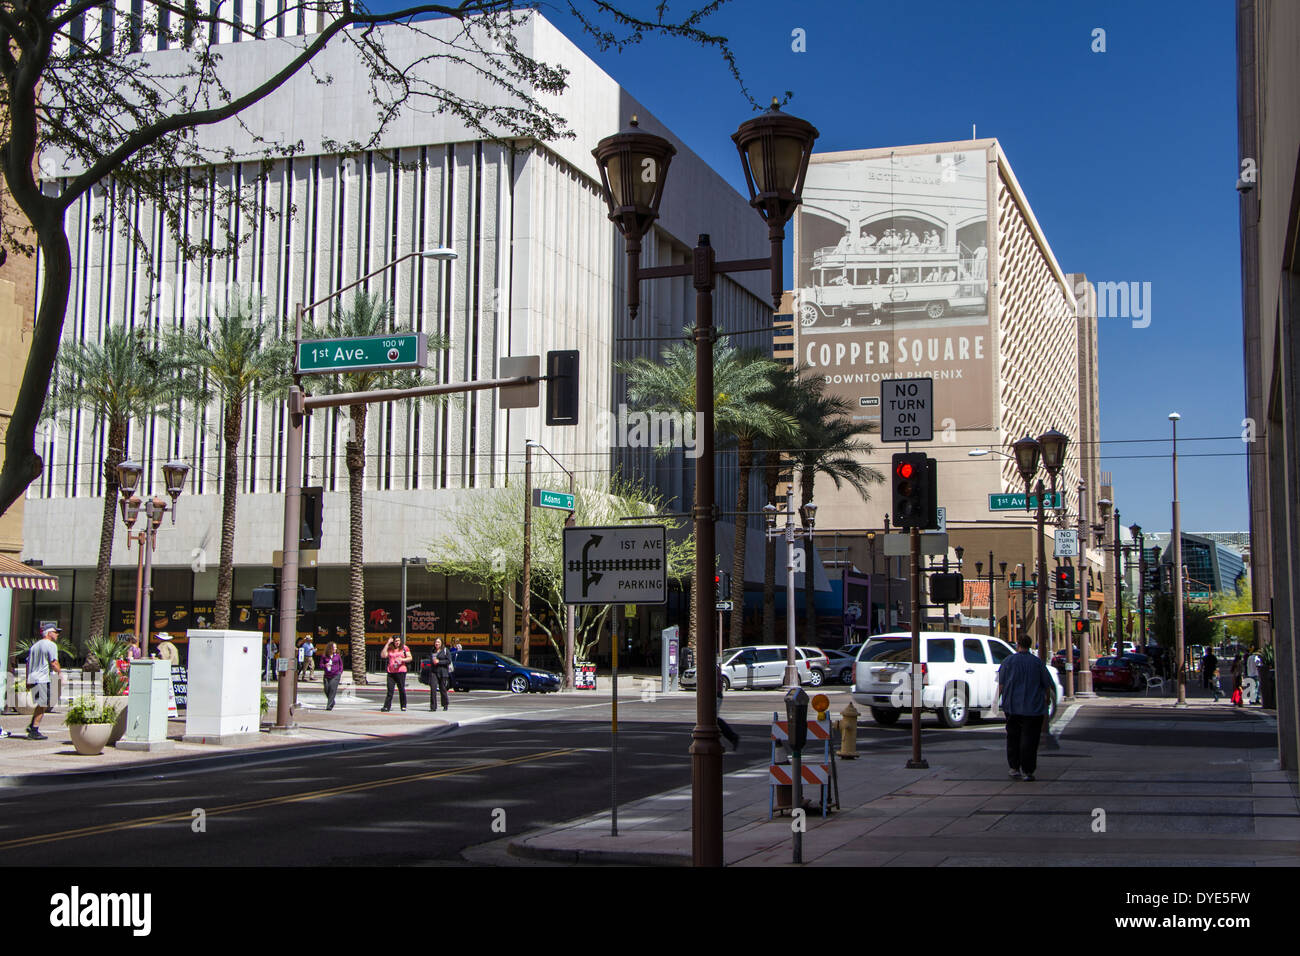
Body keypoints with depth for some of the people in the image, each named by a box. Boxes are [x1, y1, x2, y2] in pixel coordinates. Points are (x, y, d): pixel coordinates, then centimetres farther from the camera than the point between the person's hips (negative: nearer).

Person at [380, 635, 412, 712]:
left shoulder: (405, 648, 6)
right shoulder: (390, 649, 10)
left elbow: (410, 658, 6)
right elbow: (383, 655, -3)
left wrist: (403, 659, -14)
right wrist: (387, 644, -3)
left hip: (401, 671, -1)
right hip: (391, 672, 1)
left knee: (401, 689, 3)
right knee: (390, 689, -5)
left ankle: (403, 706, 14)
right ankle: (387, 707, -7)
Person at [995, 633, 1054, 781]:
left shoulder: (1008, 661, -1)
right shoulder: (1038, 663, 1)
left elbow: (1001, 685, -2)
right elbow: (1047, 686, 4)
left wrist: (998, 701, 6)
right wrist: (1046, 702, 15)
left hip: (1012, 707, 0)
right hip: (1033, 708, 0)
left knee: (1013, 737, 14)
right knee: (1029, 739, 1)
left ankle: (1014, 768, 12)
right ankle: (1027, 771, -2)